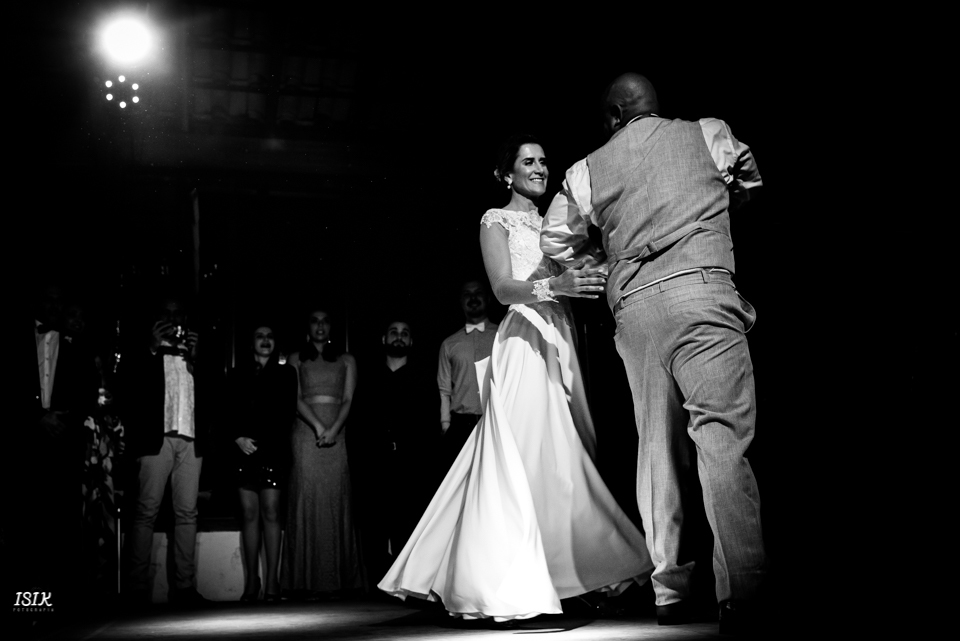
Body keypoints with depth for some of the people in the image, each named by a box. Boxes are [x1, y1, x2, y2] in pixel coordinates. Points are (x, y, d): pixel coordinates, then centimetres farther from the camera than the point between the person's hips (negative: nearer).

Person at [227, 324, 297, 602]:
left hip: (273, 451, -2)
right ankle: (251, 581, 4)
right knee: (249, 513, 0)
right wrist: (238, 437, -8)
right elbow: (228, 412, 9)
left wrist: (260, 442, -7)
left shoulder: (286, 374, 11)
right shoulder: (237, 375, 16)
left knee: (270, 512, -7)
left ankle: (272, 582, -5)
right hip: (244, 451, 2)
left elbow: (287, 413, 3)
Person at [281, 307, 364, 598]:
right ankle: (308, 582, -2)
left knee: (336, 504, -2)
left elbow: (348, 400, 5)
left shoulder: (346, 361, 16)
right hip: (305, 435, -1)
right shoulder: (295, 360, 14)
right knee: (307, 502, -5)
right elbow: (296, 398, 2)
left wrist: (334, 429, -11)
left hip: (337, 437, 1)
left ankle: (336, 580, 2)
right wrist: (318, 425, -13)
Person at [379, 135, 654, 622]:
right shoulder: (496, 220, 5)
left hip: (559, 344, 7)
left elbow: (573, 285, 18)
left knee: (563, 458, 3)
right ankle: (504, 589, -12)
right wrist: (555, 285, -28)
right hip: (524, 342, -7)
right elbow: (504, 288, -11)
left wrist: (587, 278, -3)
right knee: (519, 457, -14)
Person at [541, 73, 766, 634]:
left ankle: (670, 591, 12)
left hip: (635, 310, 3)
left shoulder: (587, 171, 15)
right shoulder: (709, 134, 13)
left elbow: (555, 243, 22)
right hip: (702, 290, -3)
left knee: (657, 447, 9)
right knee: (724, 439, -9)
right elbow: (750, 185, 31)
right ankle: (744, 597, -16)